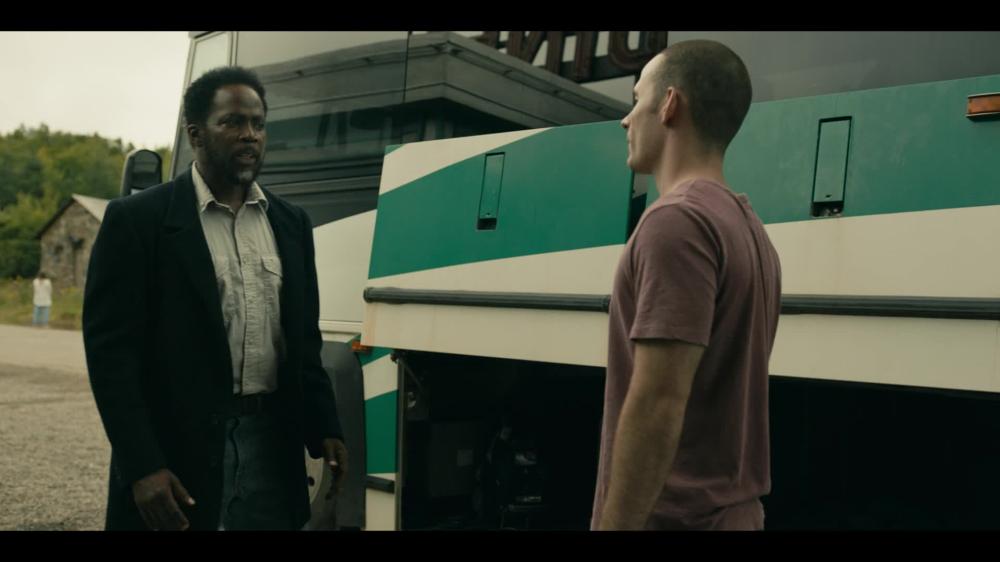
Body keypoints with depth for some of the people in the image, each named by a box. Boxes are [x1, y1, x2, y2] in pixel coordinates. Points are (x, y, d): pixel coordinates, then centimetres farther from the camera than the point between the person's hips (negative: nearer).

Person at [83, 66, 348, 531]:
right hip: (177, 449, -4)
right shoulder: (137, 219, -5)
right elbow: (110, 349, -9)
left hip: (271, 442, 4)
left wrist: (325, 429, 6)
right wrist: (142, 467, -16)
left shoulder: (290, 223, 9)